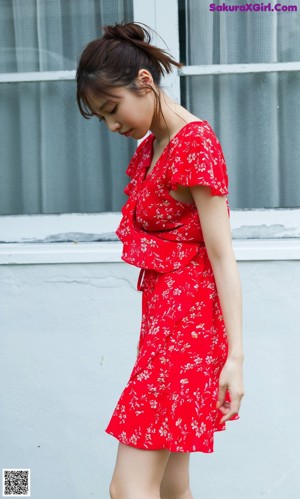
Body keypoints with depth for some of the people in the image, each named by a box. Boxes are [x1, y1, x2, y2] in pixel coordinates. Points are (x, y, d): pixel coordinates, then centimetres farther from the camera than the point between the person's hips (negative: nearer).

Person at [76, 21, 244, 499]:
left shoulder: (196, 142, -13)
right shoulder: (150, 147, 13)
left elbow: (223, 256, -17)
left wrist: (235, 355, -19)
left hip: (188, 319, -9)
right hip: (164, 315, 9)